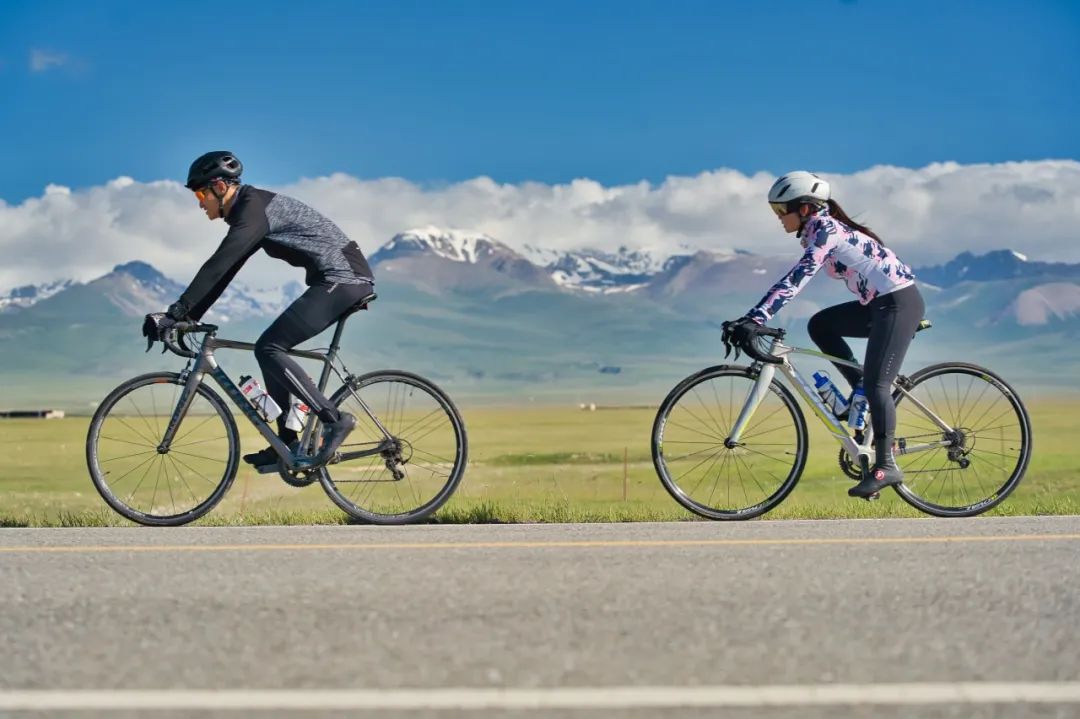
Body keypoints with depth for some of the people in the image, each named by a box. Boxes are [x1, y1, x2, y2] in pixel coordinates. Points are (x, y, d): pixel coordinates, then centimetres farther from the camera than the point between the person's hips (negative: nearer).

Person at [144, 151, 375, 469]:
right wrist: (189, 317, 15)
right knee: (272, 348, 10)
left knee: (269, 348, -14)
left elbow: (217, 267, -22)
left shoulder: (254, 208, -14)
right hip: (342, 279, 10)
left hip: (343, 278, -10)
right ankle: (286, 444, 12)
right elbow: (222, 272, 21)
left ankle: (335, 419, -14)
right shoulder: (248, 210, 17)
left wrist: (174, 313, -23)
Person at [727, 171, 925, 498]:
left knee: (875, 383, -13)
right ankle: (863, 392, 7)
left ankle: (886, 465, -11)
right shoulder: (818, 231, 12)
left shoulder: (827, 230, -16)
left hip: (899, 302, -9)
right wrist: (751, 317, 10)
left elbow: (795, 280, -27)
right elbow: (793, 281, 15)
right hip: (880, 303, 9)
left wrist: (755, 319, -32)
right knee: (820, 325, 6)